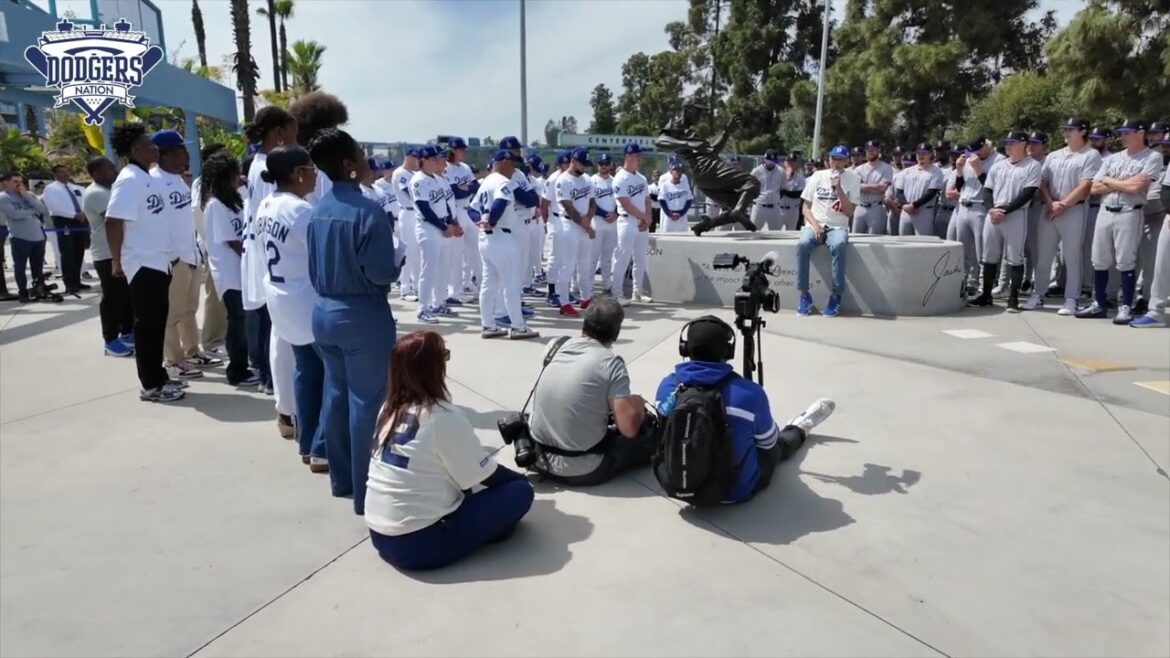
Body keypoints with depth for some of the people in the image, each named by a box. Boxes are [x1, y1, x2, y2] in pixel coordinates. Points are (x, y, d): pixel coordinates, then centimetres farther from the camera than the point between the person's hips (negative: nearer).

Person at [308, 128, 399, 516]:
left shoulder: (319, 210, 4)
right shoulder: (367, 211, -19)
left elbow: (313, 266, 13)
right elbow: (381, 274, -20)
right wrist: (398, 259, -1)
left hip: (324, 312, 8)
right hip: (363, 316, -8)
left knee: (335, 395, 16)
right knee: (366, 402, 1)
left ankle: (341, 479, 30)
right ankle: (365, 493, 11)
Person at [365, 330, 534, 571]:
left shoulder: (389, 409, 5)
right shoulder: (443, 416, -17)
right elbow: (486, 476, -7)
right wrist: (520, 478, 13)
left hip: (380, 536, 8)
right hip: (419, 543, -7)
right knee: (521, 491, -1)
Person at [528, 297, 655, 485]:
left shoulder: (562, 347, 1)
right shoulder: (611, 362, -17)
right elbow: (629, 428, -20)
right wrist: (638, 403, 1)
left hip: (541, 460, 4)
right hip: (583, 471, -4)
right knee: (650, 434, 13)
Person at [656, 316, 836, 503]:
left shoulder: (667, 386, -15)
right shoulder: (748, 393, -26)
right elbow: (769, 442, -7)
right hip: (736, 489, -3)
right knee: (777, 445, 29)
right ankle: (800, 428, 61)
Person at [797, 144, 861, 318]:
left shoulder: (853, 180, 4)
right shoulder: (817, 176, 8)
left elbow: (849, 212, -5)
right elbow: (806, 208, 7)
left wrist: (838, 188, -13)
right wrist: (815, 225, -10)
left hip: (837, 227, -1)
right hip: (814, 225, 1)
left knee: (838, 246, -37)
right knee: (803, 244, -33)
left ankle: (836, 295, -26)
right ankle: (804, 294, -23)